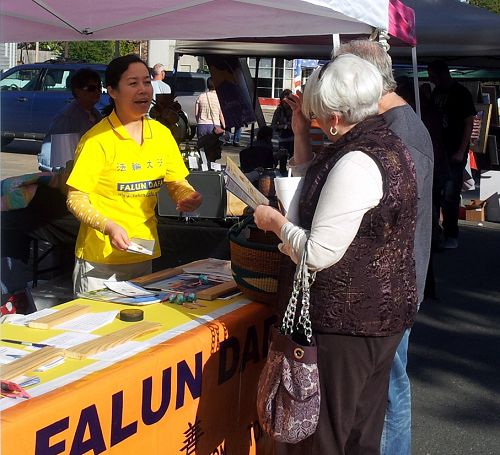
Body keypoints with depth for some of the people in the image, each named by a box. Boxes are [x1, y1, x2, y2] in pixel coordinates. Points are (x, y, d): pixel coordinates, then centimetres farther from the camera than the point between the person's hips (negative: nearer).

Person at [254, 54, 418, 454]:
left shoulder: (356, 163, -23)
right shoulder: (387, 146, 10)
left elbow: (318, 253, -24)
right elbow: (314, 190, 22)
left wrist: (275, 222, -8)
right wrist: (301, 134, 13)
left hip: (343, 325, -10)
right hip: (382, 316, 10)